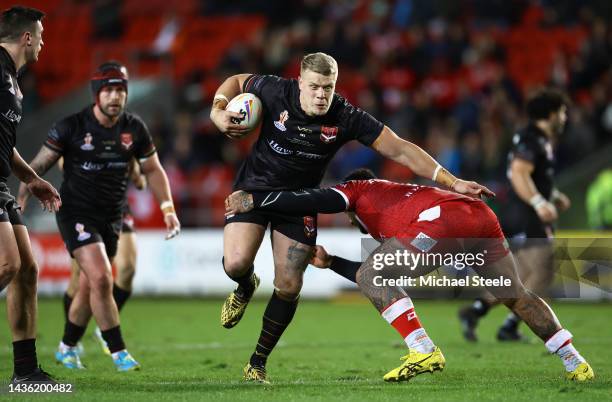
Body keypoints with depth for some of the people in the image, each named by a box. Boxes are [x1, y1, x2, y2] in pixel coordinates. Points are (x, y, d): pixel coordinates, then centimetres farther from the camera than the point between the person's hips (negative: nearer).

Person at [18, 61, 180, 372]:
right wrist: (18, 204, -16)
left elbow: (152, 169, 11)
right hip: (76, 214, -5)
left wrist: (168, 208, 1)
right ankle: (118, 353, -9)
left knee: (90, 288, 10)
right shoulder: (72, 126, -14)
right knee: (101, 279, -19)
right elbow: (38, 166, -7)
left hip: (111, 218, 5)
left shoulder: (134, 128, -2)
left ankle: (67, 349, 30)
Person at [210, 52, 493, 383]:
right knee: (236, 264, -21)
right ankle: (245, 288, 20)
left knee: (288, 287, -5)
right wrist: (217, 111, -18)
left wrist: (452, 182, -23)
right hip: (254, 187, -1)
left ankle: (258, 362, 13)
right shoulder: (276, 92, -20)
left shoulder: (345, 117, -20)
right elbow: (237, 81, 2)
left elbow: (399, 149, -19)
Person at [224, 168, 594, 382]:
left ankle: (425, 352, -8)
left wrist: (252, 200, 15)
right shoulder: (399, 195, 43)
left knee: (372, 278, 3)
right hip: (483, 217, 8)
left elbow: (316, 201, 7)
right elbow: (383, 277, 46)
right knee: (516, 295, 24)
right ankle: (576, 363, 26)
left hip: (442, 221, -8)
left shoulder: (359, 190, 25)